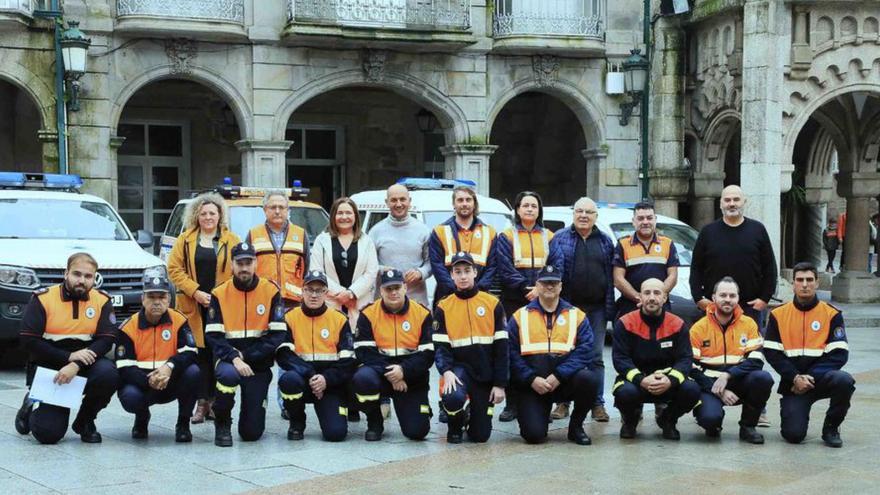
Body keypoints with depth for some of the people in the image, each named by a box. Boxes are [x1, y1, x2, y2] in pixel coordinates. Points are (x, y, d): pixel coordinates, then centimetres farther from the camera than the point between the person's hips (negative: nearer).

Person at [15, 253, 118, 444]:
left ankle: (84, 421, -3)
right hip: (48, 367, -2)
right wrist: (69, 356, -20)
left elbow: (107, 339, -9)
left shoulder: (102, 300, 0)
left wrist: (76, 365, -24)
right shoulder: (43, 298, -6)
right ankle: (32, 407, 22)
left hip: (86, 364, 2)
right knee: (48, 433, -17)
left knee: (108, 374, -32)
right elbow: (28, 341, -11)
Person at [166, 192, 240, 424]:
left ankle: (212, 402, 7)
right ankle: (200, 403, 1)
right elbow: (174, 269, 4)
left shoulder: (232, 240, 9)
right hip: (193, 306, 0)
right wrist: (195, 292, -7)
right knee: (198, 353, -4)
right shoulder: (185, 240, 10)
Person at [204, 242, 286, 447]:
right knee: (228, 374, -39)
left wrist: (246, 356, -14)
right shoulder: (219, 293, -2)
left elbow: (278, 335, -8)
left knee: (252, 432, -4)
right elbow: (213, 336, -8)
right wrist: (234, 358, -24)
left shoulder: (271, 292, -3)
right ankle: (222, 423, -9)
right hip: (228, 359, 0)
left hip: (259, 365, 0)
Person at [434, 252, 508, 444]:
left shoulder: (493, 304, 1)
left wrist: (500, 384, -5)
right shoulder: (443, 307, 1)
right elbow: (440, 346, -4)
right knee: (453, 398, -35)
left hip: (485, 374, 1)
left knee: (481, 435, -3)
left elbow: (501, 347, 0)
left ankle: (473, 416, 35)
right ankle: (455, 426, 2)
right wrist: (446, 371, -24)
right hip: (458, 368, -1)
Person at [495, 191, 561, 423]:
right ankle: (512, 404, 1)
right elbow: (505, 269, -6)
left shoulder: (548, 237, 13)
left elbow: (557, 265, 2)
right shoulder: (506, 237, 6)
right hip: (514, 301, -2)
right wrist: (526, 288, -16)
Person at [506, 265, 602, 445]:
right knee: (533, 434, -21)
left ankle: (576, 426, -4)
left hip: (565, 381, 1)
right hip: (532, 385, -1)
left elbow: (584, 351, -7)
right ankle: (538, 414, 18)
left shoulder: (577, 316, 6)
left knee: (589, 378, -31)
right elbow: (512, 354, -2)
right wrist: (532, 379, -16)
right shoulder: (520, 316, 6)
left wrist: (558, 376, -19)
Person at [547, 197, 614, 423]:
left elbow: (611, 275, 7)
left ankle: (598, 404, 8)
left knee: (596, 357, 3)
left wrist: (610, 307, 0)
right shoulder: (560, 238, 6)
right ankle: (563, 402, 8)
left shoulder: (605, 241, 11)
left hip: (596, 309, 1)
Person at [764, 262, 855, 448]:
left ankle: (831, 427, -7)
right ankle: (793, 411, 20)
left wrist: (809, 377, -15)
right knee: (794, 434, -19)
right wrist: (795, 378, -14)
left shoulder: (832, 314, 2)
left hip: (821, 378, 0)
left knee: (844, 381, -34)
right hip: (792, 383, 0)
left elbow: (839, 354, -6)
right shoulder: (778, 314, 5)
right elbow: (771, 352, -1)